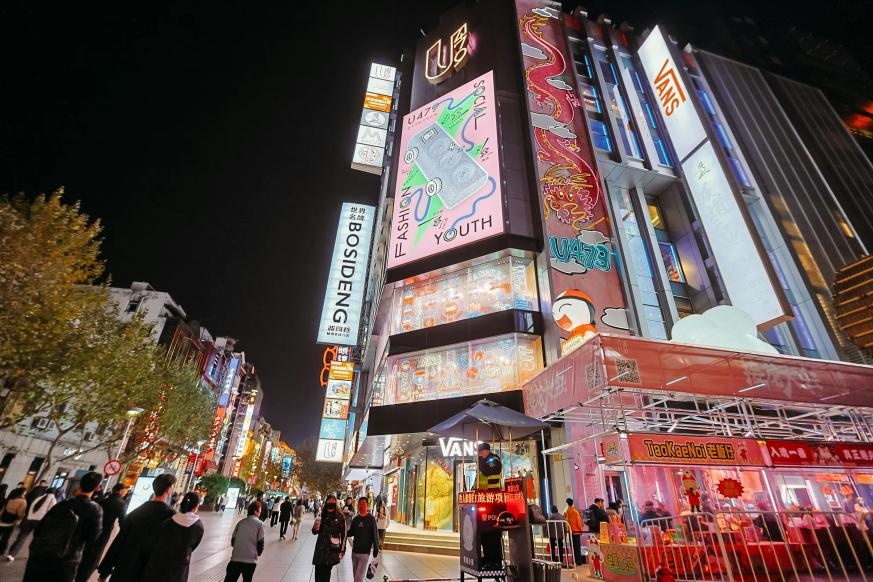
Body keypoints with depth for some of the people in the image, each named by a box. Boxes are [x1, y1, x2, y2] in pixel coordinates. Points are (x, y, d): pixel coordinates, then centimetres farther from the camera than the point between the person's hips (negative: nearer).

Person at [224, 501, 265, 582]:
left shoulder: (241, 522, 9)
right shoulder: (260, 524, -6)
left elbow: (232, 541, 13)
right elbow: (260, 543, -6)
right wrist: (258, 553, 15)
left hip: (236, 558, 3)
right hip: (250, 559, -3)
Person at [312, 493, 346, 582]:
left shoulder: (339, 517, -9)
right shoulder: (322, 515, 2)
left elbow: (343, 534, -6)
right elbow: (315, 532, 11)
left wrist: (342, 550, -6)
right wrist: (315, 528, -11)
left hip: (333, 550, -3)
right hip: (320, 548, 3)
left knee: (326, 574, -3)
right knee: (318, 573, 3)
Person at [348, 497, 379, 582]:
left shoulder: (371, 519, -10)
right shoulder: (355, 519, 4)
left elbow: (375, 535, -10)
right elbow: (351, 533, 9)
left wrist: (376, 549, -12)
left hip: (365, 553, -5)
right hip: (354, 551, 5)